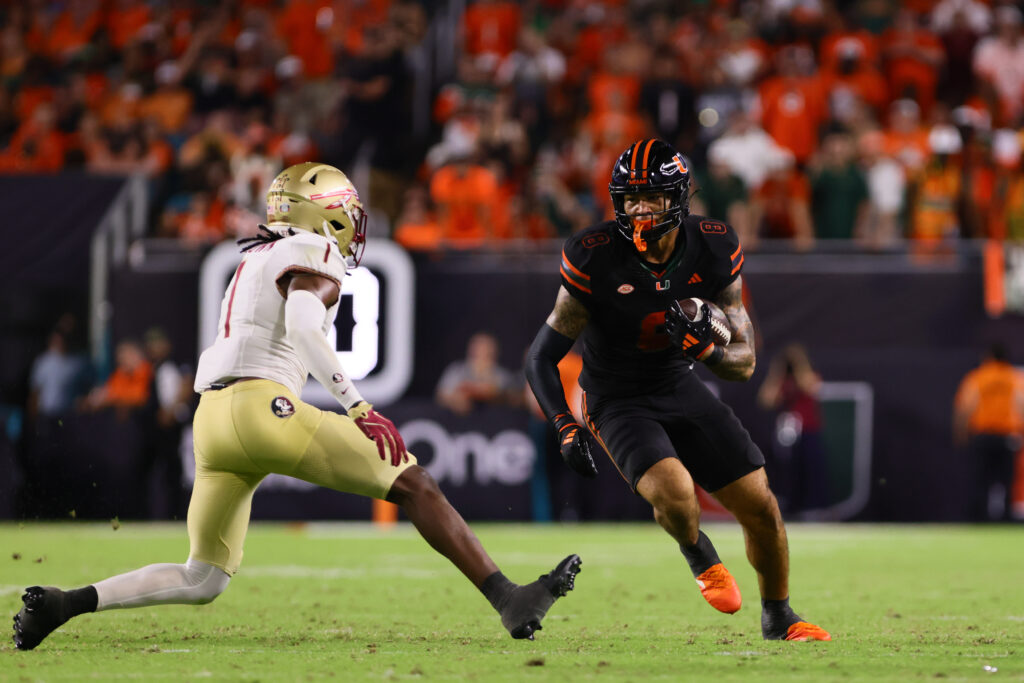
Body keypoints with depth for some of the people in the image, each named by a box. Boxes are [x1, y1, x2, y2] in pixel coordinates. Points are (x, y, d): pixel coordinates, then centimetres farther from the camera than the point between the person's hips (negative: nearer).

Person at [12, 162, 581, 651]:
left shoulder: (256, 262, 29)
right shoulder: (311, 255, 2)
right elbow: (302, 328, -17)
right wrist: (358, 408, -22)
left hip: (210, 416, 9)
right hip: (260, 405, -8)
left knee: (202, 581, 14)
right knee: (415, 485, -5)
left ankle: (64, 603, 2)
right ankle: (507, 599, -11)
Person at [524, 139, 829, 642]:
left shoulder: (713, 251, -12)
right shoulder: (595, 260, -21)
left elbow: (744, 363, -6)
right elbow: (542, 358, -14)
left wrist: (704, 349, -28)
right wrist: (566, 428, -25)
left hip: (679, 387, 4)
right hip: (617, 401, -4)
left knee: (761, 508, -1)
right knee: (674, 492, -30)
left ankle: (778, 617, 26)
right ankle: (699, 554, 7)